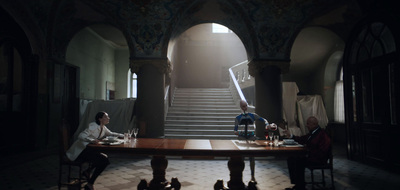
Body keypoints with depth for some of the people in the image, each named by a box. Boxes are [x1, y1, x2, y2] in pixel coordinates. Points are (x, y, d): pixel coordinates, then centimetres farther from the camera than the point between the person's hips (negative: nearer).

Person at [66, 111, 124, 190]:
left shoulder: (103, 128, 7)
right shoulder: (93, 126, -20)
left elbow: (111, 134, 20)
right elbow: (81, 136, -29)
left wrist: (122, 135, 7)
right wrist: (92, 140, -45)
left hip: (85, 150, 9)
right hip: (78, 152, -9)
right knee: (104, 160, -17)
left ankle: (87, 171, 15)